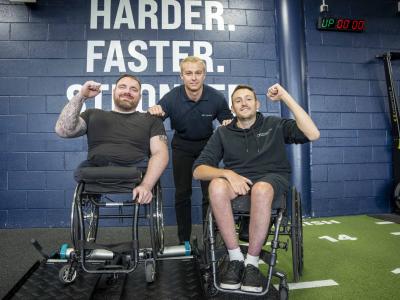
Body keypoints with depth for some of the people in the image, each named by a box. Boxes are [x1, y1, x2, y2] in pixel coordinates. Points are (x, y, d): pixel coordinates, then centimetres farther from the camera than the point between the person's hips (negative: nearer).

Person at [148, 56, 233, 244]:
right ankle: (184, 241, 18)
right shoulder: (172, 98, -21)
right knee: (182, 193, 4)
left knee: (210, 193, -3)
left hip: (207, 144, 0)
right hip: (182, 146, 0)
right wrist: (153, 112, -36)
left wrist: (228, 124, -25)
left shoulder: (216, 98, -18)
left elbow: (227, 120, -1)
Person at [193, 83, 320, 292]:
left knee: (261, 189, -38)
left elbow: (312, 134, -4)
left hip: (271, 178, -1)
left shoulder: (275, 125, 12)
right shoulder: (222, 133, 13)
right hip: (236, 180, 1)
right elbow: (198, 170, 4)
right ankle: (235, 258, -18)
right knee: (217, 186, -34)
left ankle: (251, 263, -19)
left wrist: (286, 98, -5)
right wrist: (228, 173, -17)